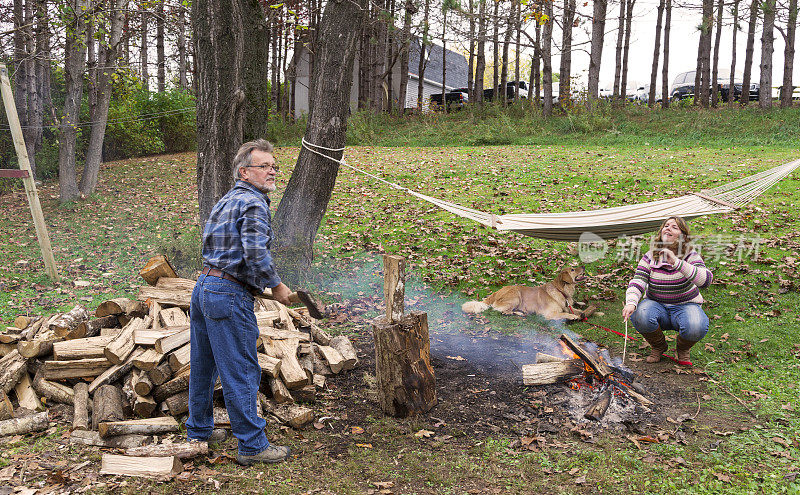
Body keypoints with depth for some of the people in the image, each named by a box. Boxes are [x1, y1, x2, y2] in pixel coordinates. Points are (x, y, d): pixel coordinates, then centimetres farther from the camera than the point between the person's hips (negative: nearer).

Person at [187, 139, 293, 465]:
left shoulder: (225, 201, 17)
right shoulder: (254, 203, -13)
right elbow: (256, 255, -23)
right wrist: (276, 287, -9)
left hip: (203, 287, 10)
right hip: (229, 295, -10)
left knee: (203, 366, 19)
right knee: (241, 372, -3)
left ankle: (199, 430, 33)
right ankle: (252, 445, 5)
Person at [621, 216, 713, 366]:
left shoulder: (690, 255, -9)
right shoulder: (650, 257, -1)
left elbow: (706, 280, -27)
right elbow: (637, 283, -12)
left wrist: (677, 262, -40)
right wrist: (631, 303, -34)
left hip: (685, 306, -1)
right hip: (657, 305, 2)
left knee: (696, 328, -34)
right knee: (640, 316, -32)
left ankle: (682, 349, 5)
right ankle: (658, 346, 2)